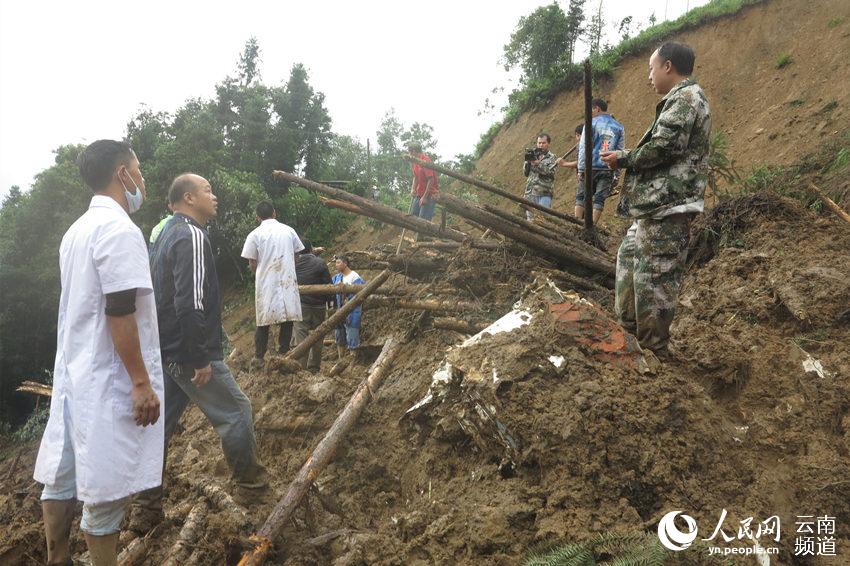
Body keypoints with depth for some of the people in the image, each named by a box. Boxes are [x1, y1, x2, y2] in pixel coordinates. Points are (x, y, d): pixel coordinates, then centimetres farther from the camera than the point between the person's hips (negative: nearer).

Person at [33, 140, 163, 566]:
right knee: (107, 488, 1)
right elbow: (119, 314, -23)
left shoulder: (77, 230, 12)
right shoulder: (120, 230, -17)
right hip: (109, 382, -10)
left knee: (64, 475, 18)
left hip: (75, 373, 10)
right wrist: (141, 382, -20)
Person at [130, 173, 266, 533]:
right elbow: (190, 304, -26)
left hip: (165, 351, 10)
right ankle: (248, 480, 24)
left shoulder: (165, 236, 15)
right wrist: (201, 358, -21)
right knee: (236, 412, 7)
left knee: (160, 424, 13)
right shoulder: (191, 236, -18)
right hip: (190, 353, -10)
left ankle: (146, 509, 20)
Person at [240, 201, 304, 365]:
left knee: (264, 322, 7)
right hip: (288, 281, 1)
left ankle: (259, 357, 11)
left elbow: (252, 263, -1)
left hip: (266, 283, -1)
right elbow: (296, 255, 10)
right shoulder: (289, 230, 4)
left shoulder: (255, 234, -3)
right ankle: (283, 353, 10)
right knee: (287, 318, 8)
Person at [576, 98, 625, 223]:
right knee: (599, 199, 3)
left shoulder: (591, 124, 0)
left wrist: (581, 169, -4)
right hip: (608, 169, 2)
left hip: (591, 167, -2)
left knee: (581, 196, 8)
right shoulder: (619, 127, 10)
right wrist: (616, 174, 10)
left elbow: (583, 148, -5)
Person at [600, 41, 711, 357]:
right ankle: (630, 333, 30)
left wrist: (623, 159, -7)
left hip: (667, 207, -11)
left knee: (654, 278, -7)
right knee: (629, 257, 20)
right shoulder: (683, 99, 23)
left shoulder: (685, 97, -9)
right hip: (655, 204, 11)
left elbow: (664, 147, -21)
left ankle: (652, 353, 1)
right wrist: (626, 161, 13)